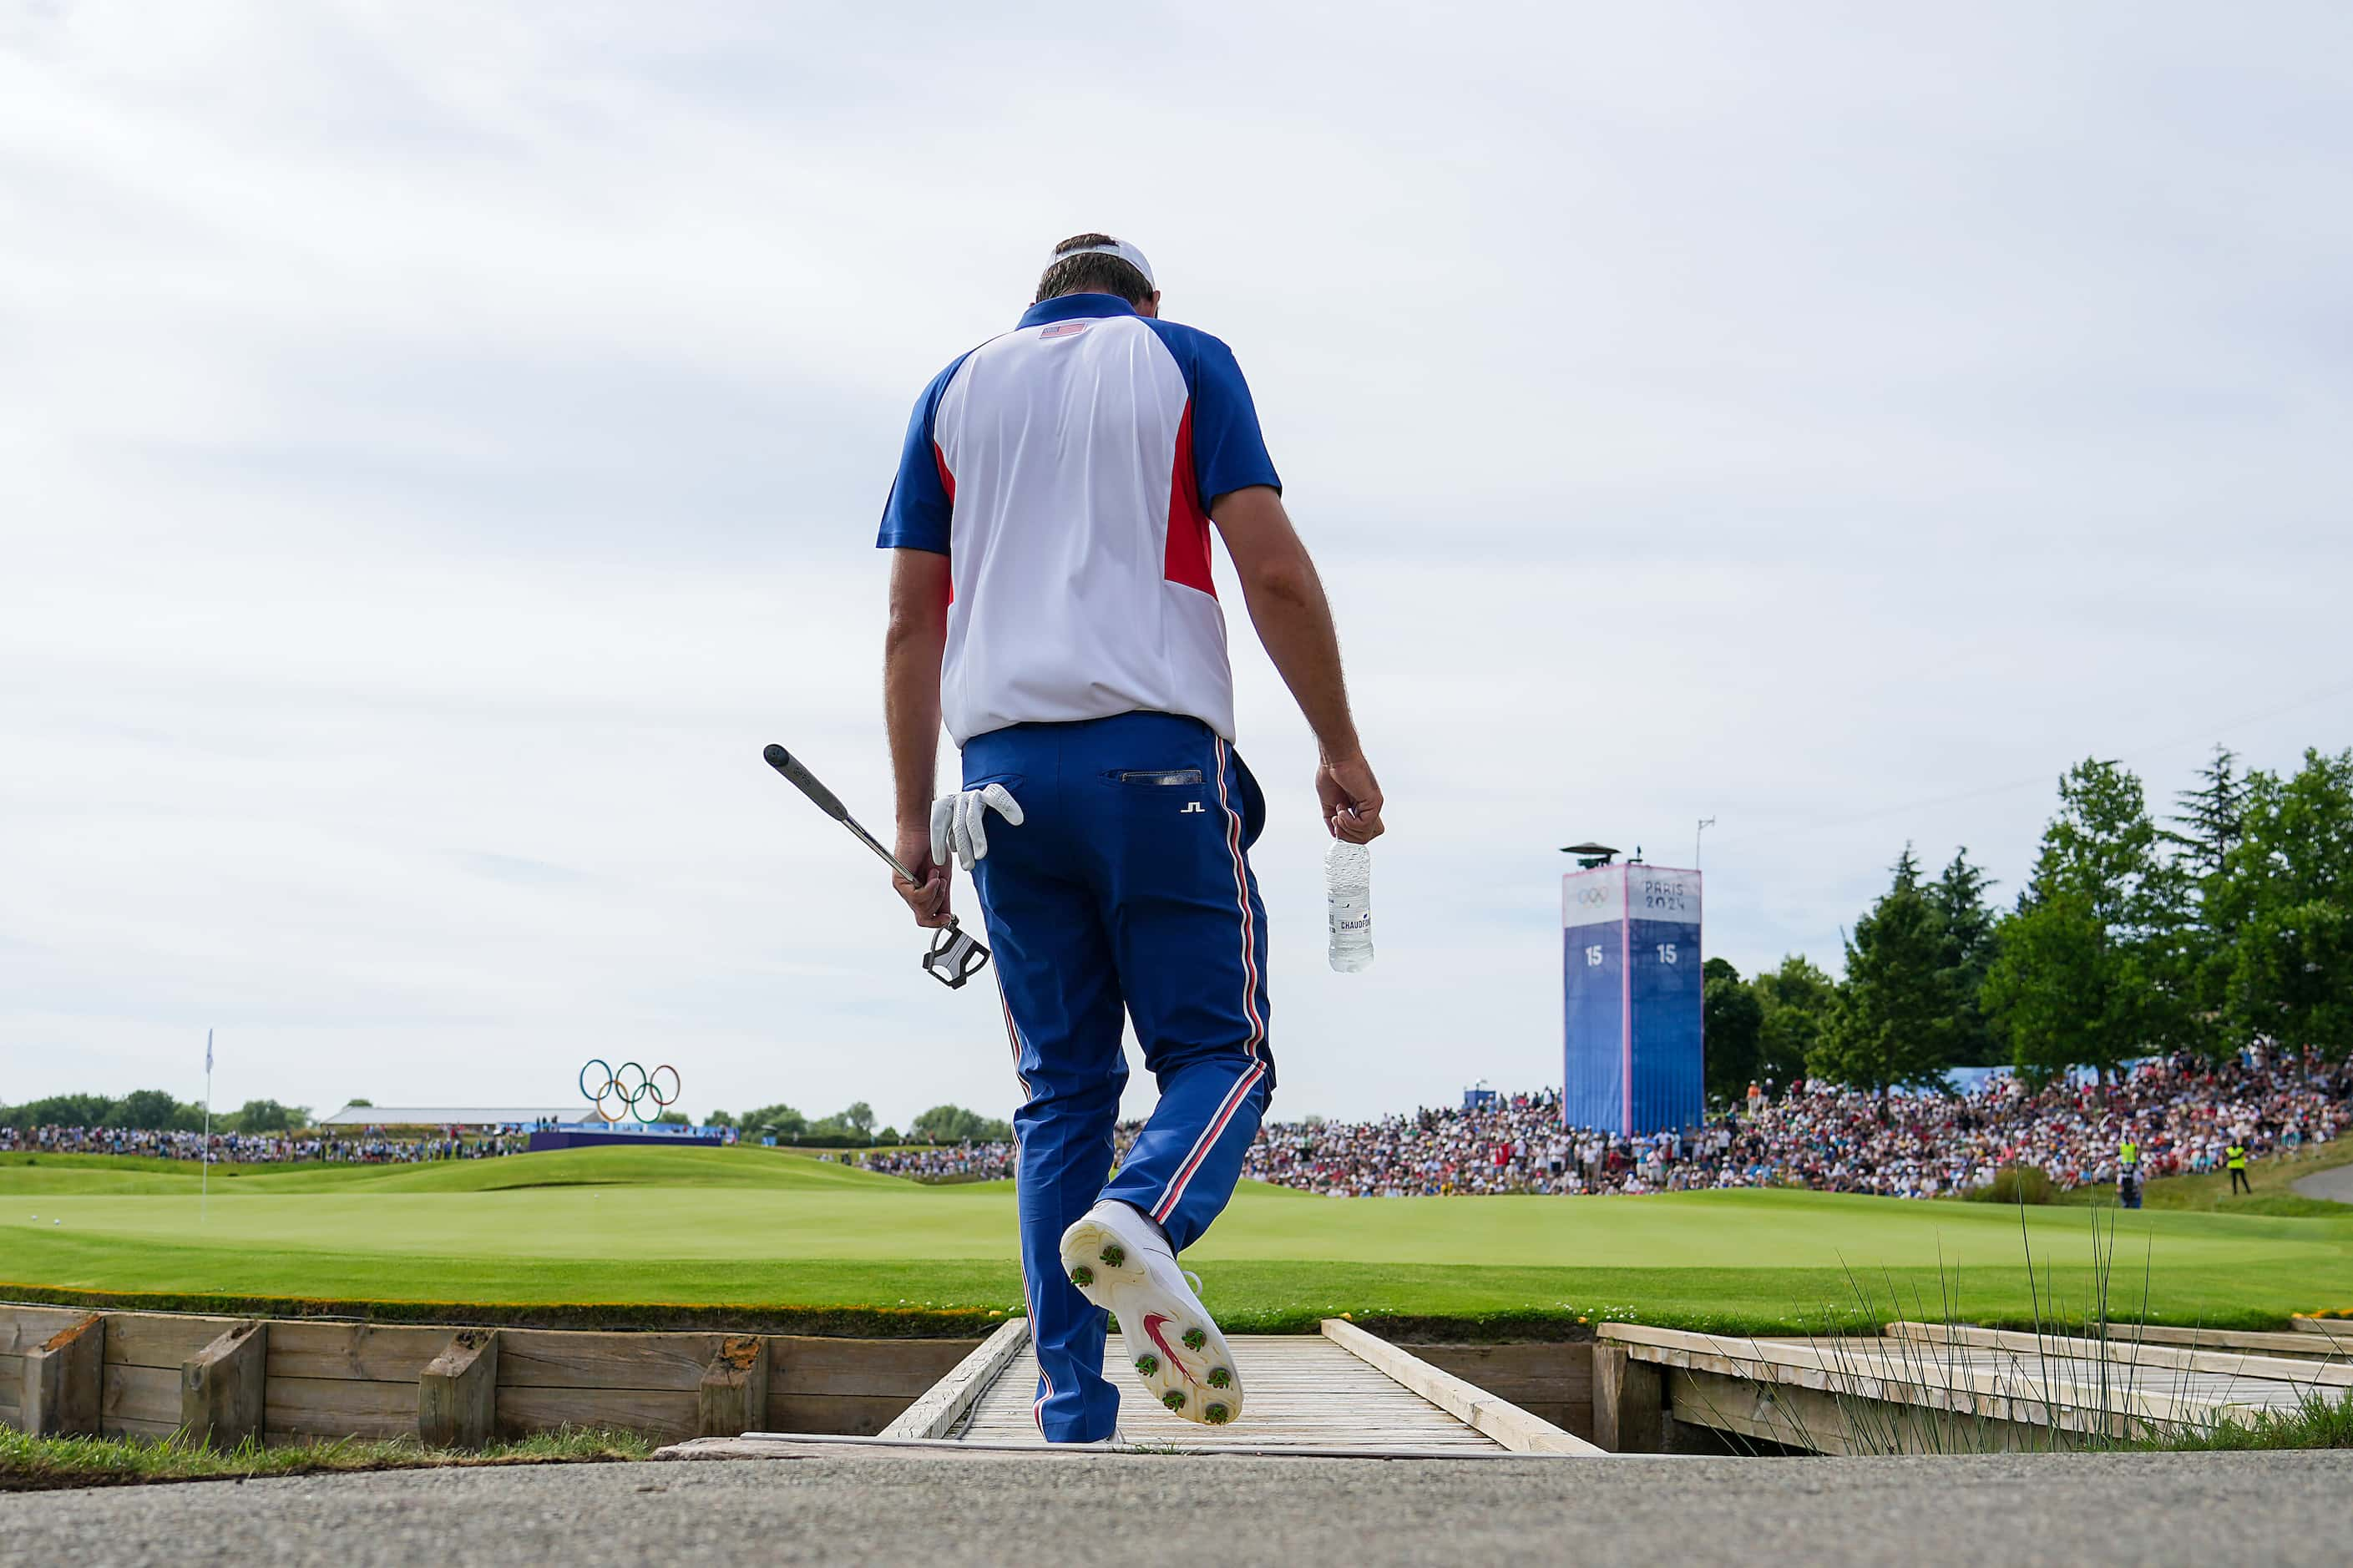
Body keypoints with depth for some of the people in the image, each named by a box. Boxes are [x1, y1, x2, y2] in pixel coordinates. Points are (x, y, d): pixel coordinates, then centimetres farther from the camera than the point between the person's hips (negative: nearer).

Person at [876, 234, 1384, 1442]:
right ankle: (1142, 1220, -31)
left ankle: (1073, 1416, 0)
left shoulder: (956, 389, 18)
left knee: (1061, 1090, 8)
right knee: (1218, 1050, 3)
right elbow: (1274, 571, -3)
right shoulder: (1184, 360, 10)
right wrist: (1341, 748, 2)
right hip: (1156, 754, -3)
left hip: (1003, 766, 3)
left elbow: (910, 627, 11)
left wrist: (913, 820, 12)